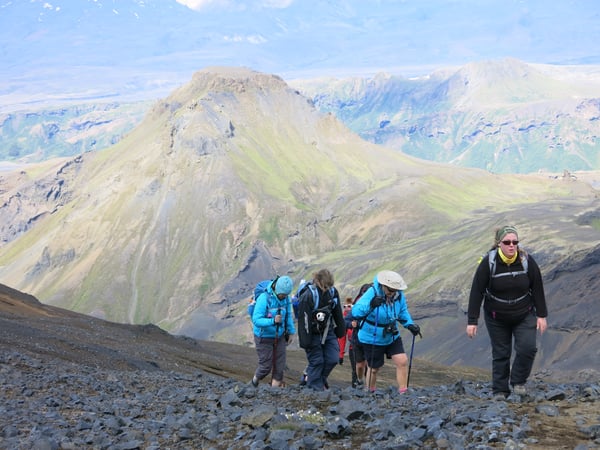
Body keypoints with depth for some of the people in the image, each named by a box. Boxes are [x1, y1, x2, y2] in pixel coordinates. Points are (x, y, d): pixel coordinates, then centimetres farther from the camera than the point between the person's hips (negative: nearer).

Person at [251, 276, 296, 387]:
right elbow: (256, 320, -27)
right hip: (264, 338, -5)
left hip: (279, 336, 5)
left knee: (279, 366, 3)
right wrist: (273, 321, -39)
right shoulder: (264, 298, -24)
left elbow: (288, 315, 10)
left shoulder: (286, 299, -6)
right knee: (266, 366, 3)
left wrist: (290, 332, 11)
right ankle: (255, 379, 34)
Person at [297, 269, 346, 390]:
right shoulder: (307, 296, -23)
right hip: (313, 334, -5)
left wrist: (340, 330, 16)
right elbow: (303, 320, -20)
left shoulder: (333, 292, -4)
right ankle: (315, 388, 6)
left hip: (328, 331, 5)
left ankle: (321, 379, 24)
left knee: (332, 359, 1)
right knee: (316, 361, -3)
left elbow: (338, 314, 10)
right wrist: (305, 341, -20)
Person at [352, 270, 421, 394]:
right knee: (373, 368, 8)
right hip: (372, 338, -4)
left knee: (402, 362, -7)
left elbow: (403, 312, 10)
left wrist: (410, 325, -7)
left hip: (392, 337, 4)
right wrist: (370, 305, -55)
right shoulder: (372, 293, -26)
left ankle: (403, 393, 3)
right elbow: (355, 312, -37)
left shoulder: (399, 295, -9)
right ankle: (370, 393, 29)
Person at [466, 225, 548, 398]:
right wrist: (472, 321, -15)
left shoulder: (527, 261, -11)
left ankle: (518, 381, 9)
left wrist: (541, 315, 0)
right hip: (496, 318, -1)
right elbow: (476, 291, -14)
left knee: (527, 348, -14)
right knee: (500, 354, 3)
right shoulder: (488, 263, -17)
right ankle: (499, 391, 16)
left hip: (524, 315, 1)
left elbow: (537, 289, -2)